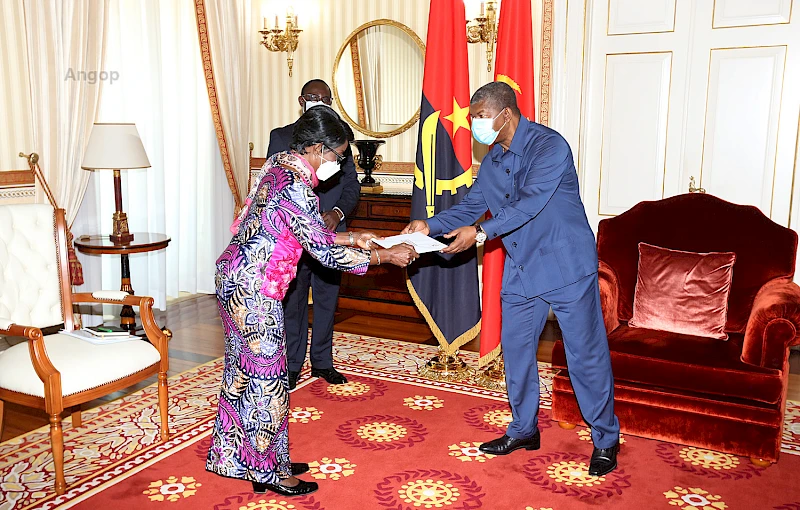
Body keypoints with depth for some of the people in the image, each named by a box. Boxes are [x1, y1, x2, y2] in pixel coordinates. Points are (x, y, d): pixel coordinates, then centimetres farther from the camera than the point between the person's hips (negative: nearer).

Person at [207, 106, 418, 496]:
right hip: (254, 292, -10)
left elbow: (307, 234, 15)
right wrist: (386, 256, -12)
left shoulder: (279, 164, 7)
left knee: (243, 373, 19)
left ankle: (236, 457, 34)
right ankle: (271, 472, 19)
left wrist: (352, 238, 13)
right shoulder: (297, 188, -23)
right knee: (266, 379, 3)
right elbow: (325, 252, -19)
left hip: (235, 280, 10)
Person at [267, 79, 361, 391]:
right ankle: (292, 364, 19)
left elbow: (352, 184, 5)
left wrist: (338, 213, -14)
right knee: (293, 302, 5)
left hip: (330, 233, 2)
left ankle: (322, 362, 25)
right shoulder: (281, 137, 5)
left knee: (327, 300, 10)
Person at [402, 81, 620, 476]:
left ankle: (605, 439, 20)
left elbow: (530, 203, -26)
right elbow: (469, 207, 10)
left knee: (586, 354, 1)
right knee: (516, 350, 13)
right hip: (521, 270, 7)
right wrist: (430, 226, -6)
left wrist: (481, 232, -32)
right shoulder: (491, 162, 8)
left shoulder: (549, 146, -16)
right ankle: (524, 429, 31)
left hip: (566, 267, -7)